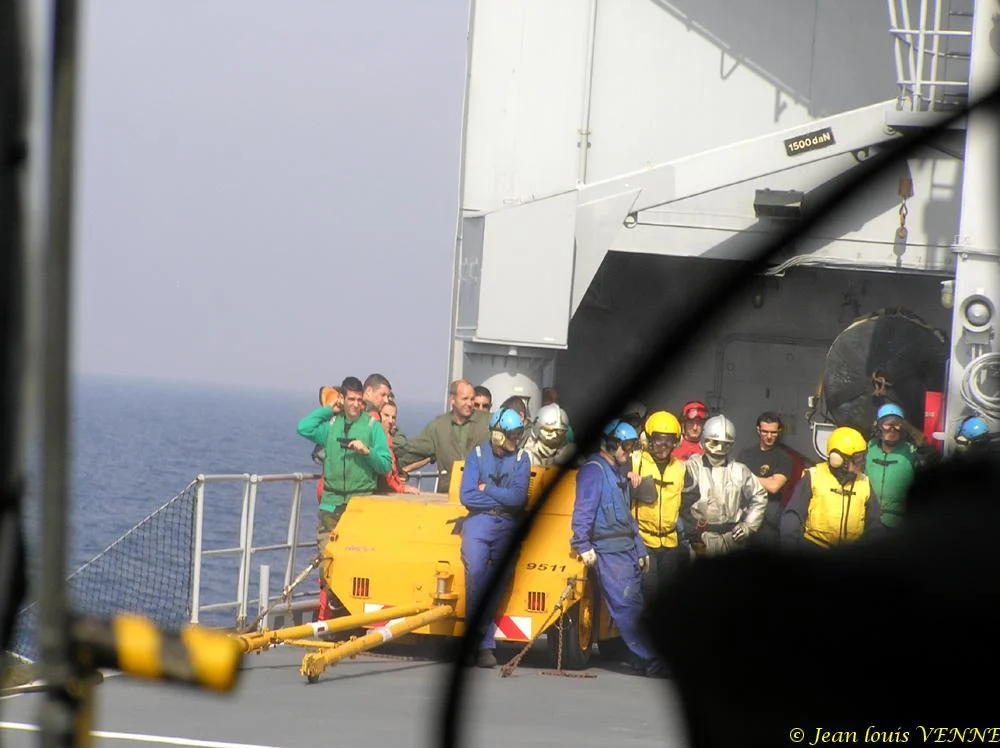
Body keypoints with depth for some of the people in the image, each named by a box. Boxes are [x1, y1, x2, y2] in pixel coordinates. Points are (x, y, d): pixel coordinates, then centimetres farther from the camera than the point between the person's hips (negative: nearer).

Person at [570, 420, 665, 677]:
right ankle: (648, 659, -18)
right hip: (608, 551, -10)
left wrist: (640, 550, 25)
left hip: (627, 548, 10)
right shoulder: (594, 470, -7)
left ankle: (645, 658, 5)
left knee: (635, 603, 5)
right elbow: (583, 510, -15)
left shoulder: (618, 472, 24)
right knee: (625, 604, -13)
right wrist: (583, 545, -22)